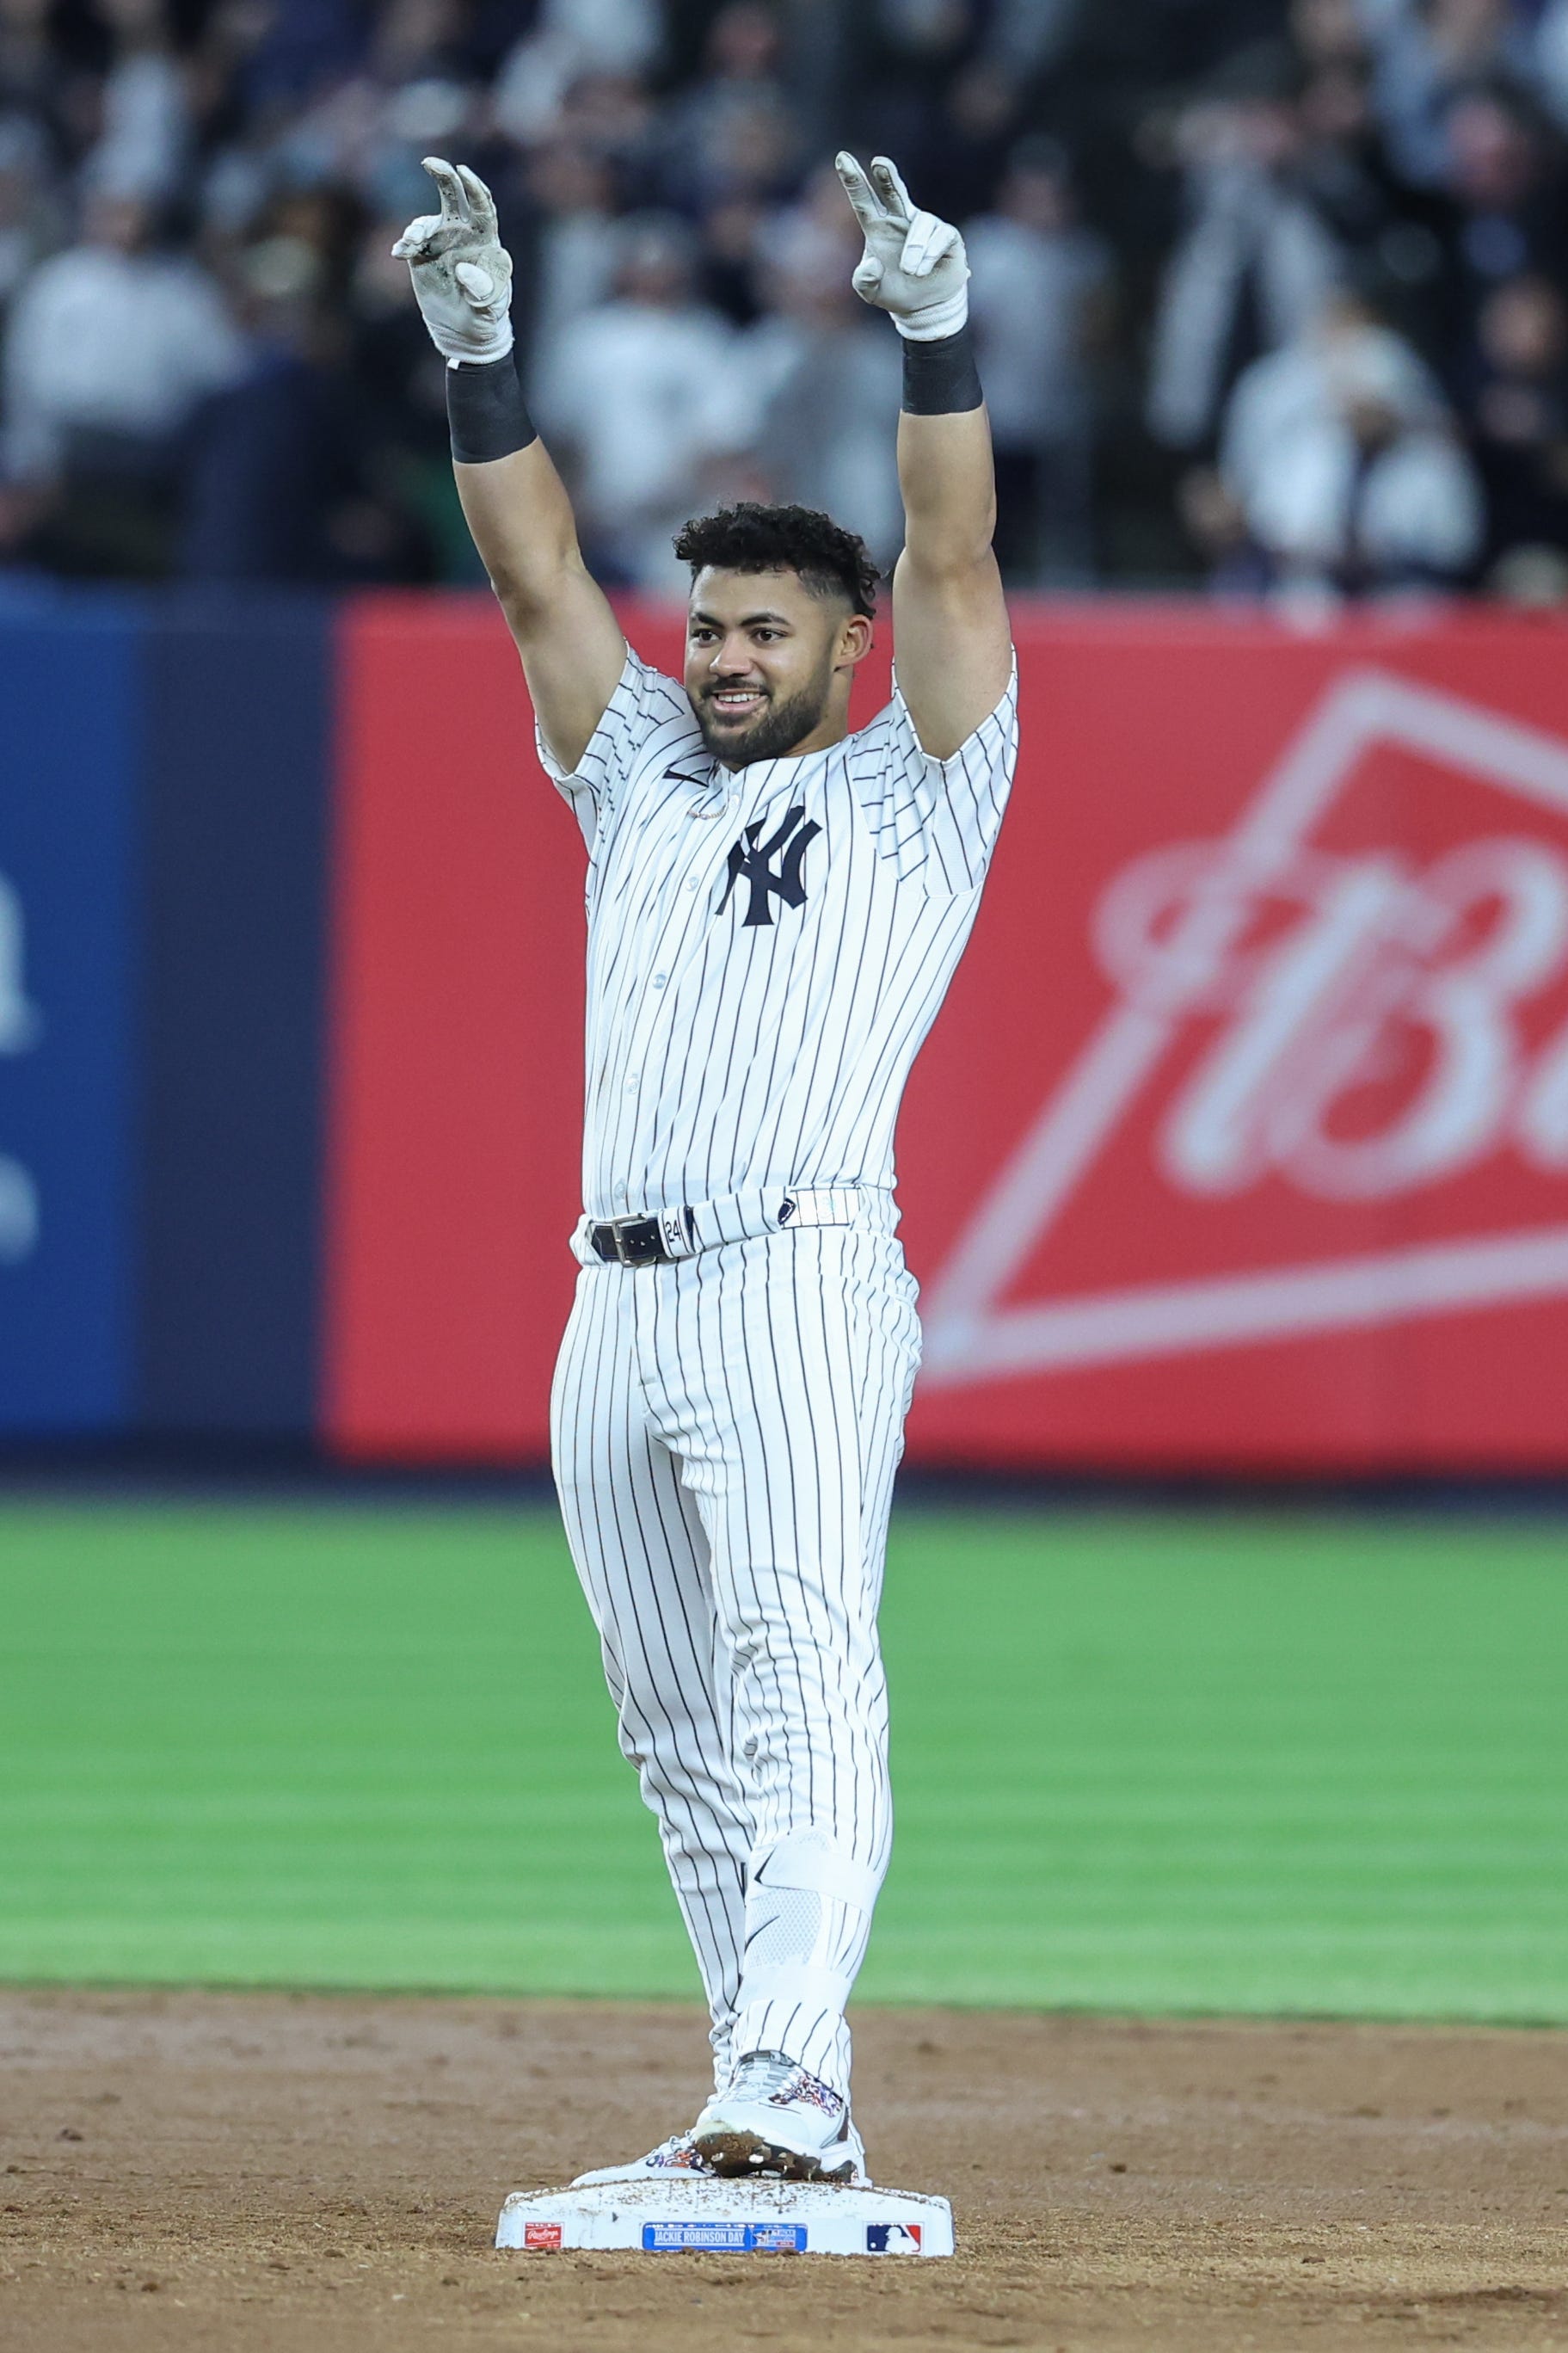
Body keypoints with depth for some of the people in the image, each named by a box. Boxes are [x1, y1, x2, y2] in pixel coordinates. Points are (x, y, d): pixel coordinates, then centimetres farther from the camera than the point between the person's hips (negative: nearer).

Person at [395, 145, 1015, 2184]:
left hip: (800, 1289, -7)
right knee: (680, 1732, 5)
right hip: (617, 1310, 7)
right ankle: (780, 2112, 9)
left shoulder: (916, 790, 9)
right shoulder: (646, 780, 23)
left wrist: (938, 331, -13)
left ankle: (789, 2082, -33)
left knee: (800, 1670, -20)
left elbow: (954, 563, -3)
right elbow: (536, 576, 16)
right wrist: (478, 351, 7)